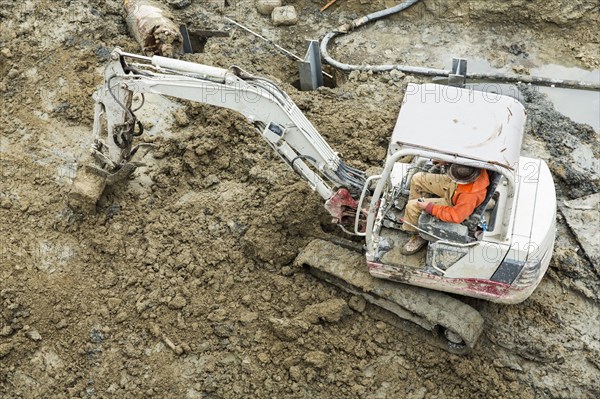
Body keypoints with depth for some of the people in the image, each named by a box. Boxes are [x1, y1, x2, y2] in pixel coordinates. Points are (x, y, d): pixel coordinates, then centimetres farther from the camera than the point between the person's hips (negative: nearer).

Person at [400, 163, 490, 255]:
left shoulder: (470, 195, -44)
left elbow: (456, 216, -31)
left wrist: (430, 208, -27)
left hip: (452, 204, -7)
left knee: (412, 206, -10)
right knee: (417, 178, 8)